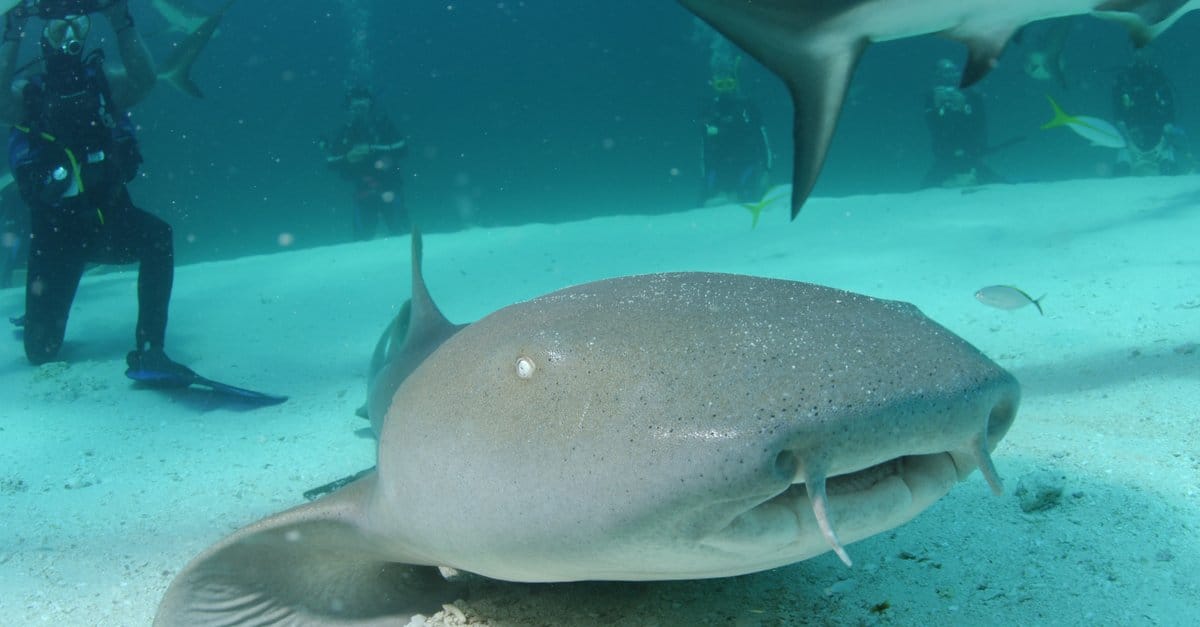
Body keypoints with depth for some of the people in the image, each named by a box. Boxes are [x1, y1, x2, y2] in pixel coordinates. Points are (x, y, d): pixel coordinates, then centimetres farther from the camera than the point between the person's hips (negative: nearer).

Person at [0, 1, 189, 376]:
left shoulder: (104, 83, 4)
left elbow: (144, 80, -17)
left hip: (111, 217, 1)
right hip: (56, 230, 0)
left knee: (158, 235, -37)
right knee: (40, 352, -3)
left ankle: (149, 352, -29)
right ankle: (38, 321, 38)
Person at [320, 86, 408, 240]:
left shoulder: (383, 125, -1)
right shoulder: (343, 133, 5)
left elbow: (400, 147, -10)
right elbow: (331, 161, 7)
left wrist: (372, 149, -19)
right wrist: (347, 158, -14)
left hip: (389, 187, -2)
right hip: (363, 191, 2)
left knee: (399, 228, -3)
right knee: (363, 234, -3)